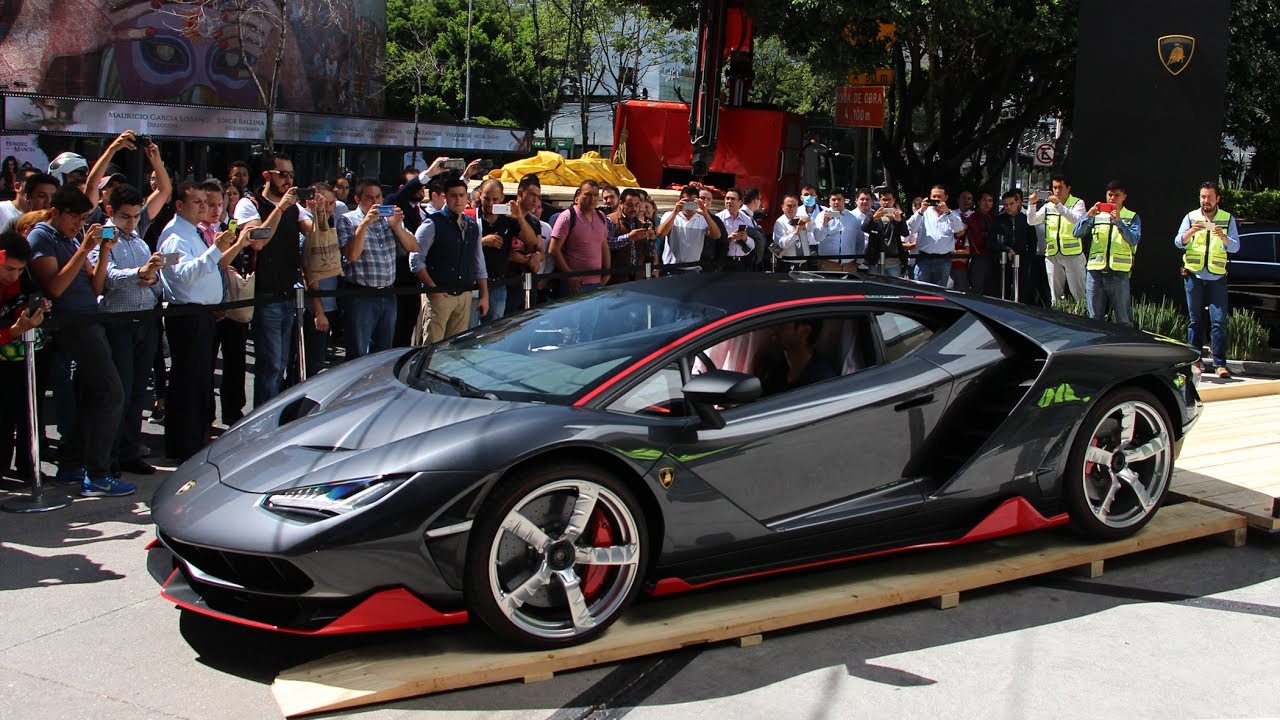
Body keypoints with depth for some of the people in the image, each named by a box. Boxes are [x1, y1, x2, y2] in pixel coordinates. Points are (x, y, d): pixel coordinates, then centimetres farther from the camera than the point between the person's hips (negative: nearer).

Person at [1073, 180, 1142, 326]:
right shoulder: (1097, 215, 14)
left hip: (1119, 274, -2)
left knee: (1123, 321, -2)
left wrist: (1118, 221, -19)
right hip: (1095, 273, 2)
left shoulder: (1132, 217, 8)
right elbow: (1077, 233, 3)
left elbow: (1133, 240, -8)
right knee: (1095, 319, 7)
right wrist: (1089, 215, -12)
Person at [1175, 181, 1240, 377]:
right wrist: (1192, 231, -19)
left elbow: (1235, 247, -1)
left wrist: (1223, 237, -21)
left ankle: (1220, 364, -8)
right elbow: (1178, 242, 0)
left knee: (1219, 321, -7)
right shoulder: (1191, 217, 8)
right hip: (1193, 275, 1)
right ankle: (1194, 360, 10)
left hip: (1217, 277, -1)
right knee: (1195, 320, 5)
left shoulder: (1228, 219, 7)